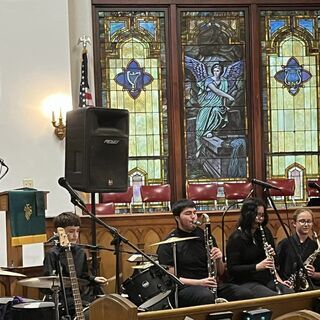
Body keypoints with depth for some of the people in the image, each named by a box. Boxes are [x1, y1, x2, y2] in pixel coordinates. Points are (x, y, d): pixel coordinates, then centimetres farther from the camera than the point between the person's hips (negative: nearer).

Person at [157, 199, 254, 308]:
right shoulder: (168, 245, 0)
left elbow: (220, 273, 19)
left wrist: (219, 260, -3)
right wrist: (199, 282, -17)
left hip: (212, 286, 5)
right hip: (186, 287, -5)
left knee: (246, 294, -21)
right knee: (207, 297, -39)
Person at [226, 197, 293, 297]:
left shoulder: (265, 233, 12)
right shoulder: (236, 238, -7)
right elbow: (232, 269, -12)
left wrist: (272, 254, -2)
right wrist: (257, 266, -22)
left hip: (267, 280, 6)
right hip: (245, 282, -6)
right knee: (275, 298, -32)